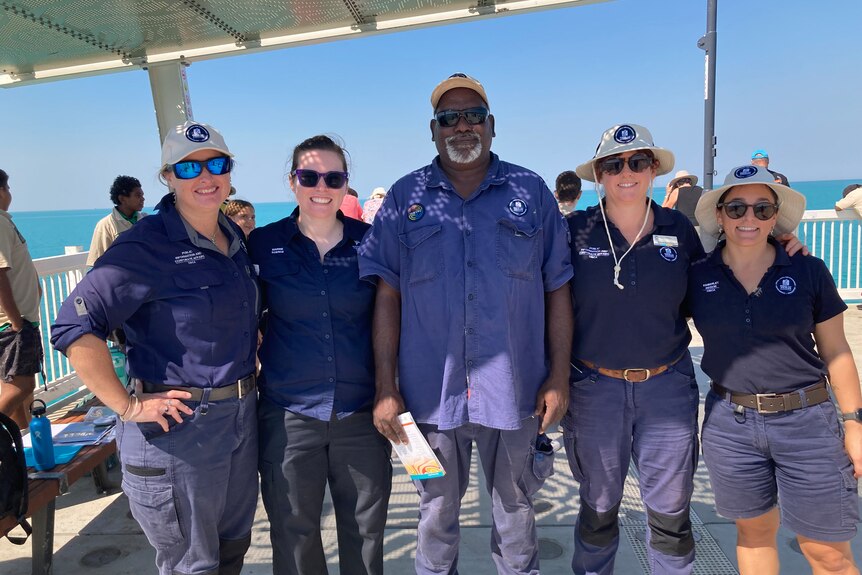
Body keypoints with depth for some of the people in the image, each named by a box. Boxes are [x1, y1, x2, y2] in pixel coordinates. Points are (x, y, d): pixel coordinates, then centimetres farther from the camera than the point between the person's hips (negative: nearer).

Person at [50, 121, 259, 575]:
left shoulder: (234, 238, 6)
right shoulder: (148, 245, -17)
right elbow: (74, 326, -22)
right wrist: (128, 407, -21)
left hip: (242, 416, 7)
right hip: (178, 429, -7)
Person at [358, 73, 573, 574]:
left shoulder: (531, 192, 2)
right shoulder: (406, 198, 2)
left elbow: (557, 290, 4)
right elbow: (387, 296, 0)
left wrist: (559, 378, -1)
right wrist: (386, 388, -4)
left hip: (514, 390, 0)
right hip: (431, 391, 1)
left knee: (516, 514, 17)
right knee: (436, 515, 18)